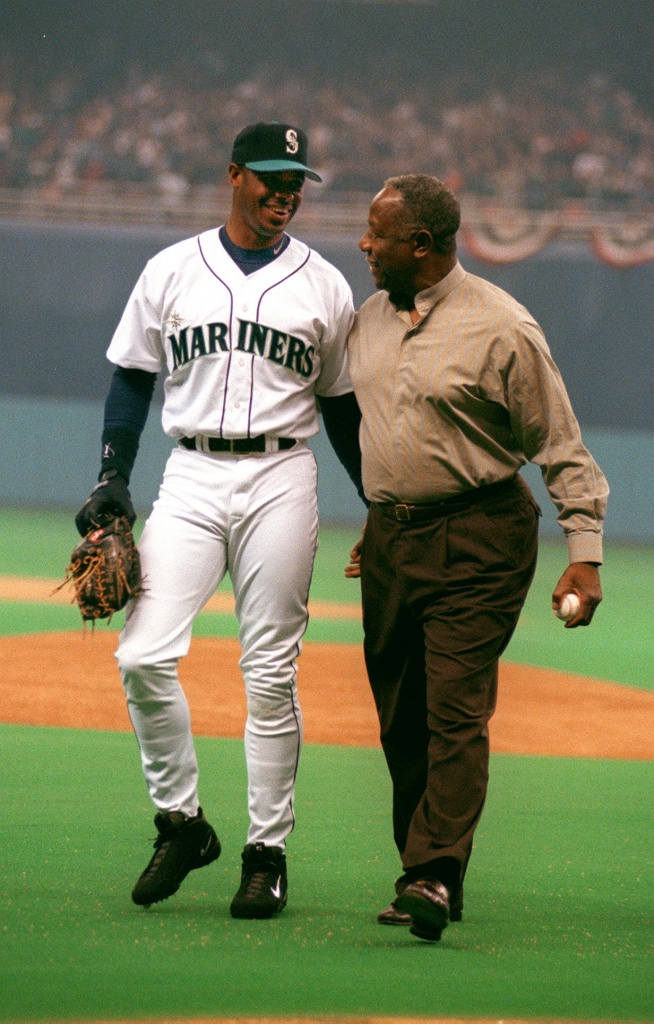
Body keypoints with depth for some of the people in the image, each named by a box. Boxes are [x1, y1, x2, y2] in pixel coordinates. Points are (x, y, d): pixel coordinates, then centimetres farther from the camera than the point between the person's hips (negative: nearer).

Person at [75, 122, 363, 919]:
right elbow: (133, 378, 12)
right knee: (144, 656, -12)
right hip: (191, 477, 0)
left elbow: (341, 405, 14)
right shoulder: (172, 271, 8)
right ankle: (181, 821, 4)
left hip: (281, 480, 0)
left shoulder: (323, 286, 8)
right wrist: (112, 478, 3)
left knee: (270, 673, -1)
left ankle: (267, 852, 6)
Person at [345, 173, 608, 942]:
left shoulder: (501, 329, -11)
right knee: (400, 720, 7)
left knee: (456, 707, -16)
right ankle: (420, 869, 16)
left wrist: (584, 552, -13)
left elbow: (560, 447, -8)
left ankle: (436, 876, -23)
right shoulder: (370, 320, 10)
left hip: (478, 540, -7)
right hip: (391, 539, 7)